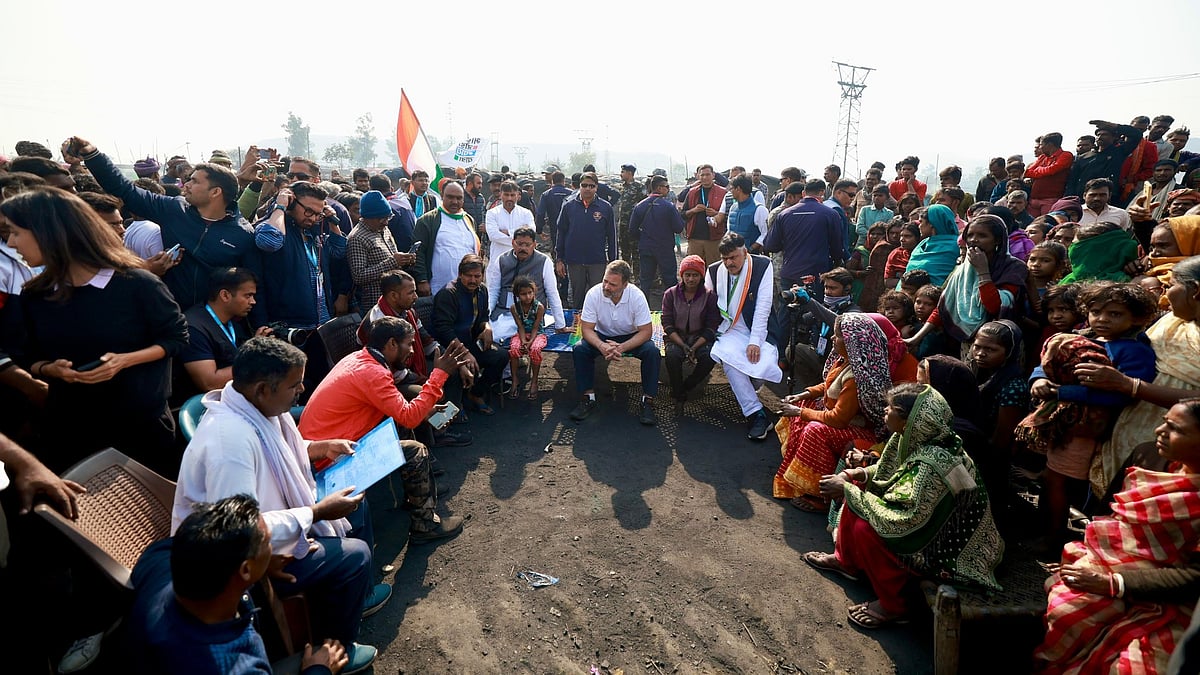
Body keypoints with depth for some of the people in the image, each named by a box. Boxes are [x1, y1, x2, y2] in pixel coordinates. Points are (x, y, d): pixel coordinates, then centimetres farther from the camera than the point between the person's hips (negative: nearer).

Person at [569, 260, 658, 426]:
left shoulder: (637, 296, -24)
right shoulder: (594, 293, -22)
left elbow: (646, 331, -21)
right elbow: (586, 328, -17)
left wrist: (621, 348, -36)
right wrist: (602, 346, -38)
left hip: (631, 337, -1)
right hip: (602, 336, 1)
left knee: (652, 352, -28)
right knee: (579, 349, -26)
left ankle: (648, 401, -15)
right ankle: (588, 398, -12)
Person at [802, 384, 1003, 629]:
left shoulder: (931, 463, -35)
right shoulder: (919, 439, -10)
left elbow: (899, 520, -33)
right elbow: (890, 472, 8)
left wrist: (847, 491, -26)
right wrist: (857, 474, -8)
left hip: (951, 552, -9)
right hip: (931, 522, 9)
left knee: (866, 529, -23)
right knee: (856, 490, 3)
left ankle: (894, 606, 2)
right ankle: (846, 561, 25)